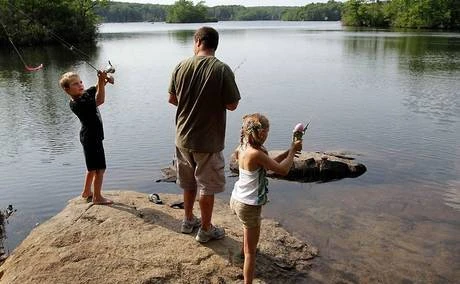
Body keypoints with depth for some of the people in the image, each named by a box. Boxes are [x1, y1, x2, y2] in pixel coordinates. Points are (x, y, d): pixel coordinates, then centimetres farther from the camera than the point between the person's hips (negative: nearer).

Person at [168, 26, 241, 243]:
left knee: (189, 182, 23)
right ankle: (205, 229, 25)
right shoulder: (222, 70, -16)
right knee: (207, 187, 11)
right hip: (208, 141, -4)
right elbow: (232, 105, -13)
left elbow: (172, 98, 4)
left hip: (183, 138, 4)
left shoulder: (181, 67, -4)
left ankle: (188, 220, 39)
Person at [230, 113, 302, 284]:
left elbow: (266, 164, 12)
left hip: (236, 200, 9)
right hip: (249, 206, -9)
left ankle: (244, 249, 63)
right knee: (251, 252, 1)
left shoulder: (244, 148, 1)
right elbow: (283, 170, -22)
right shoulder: (256, 153, -25)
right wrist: (293, 150, -8)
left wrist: (288, 153, 8)